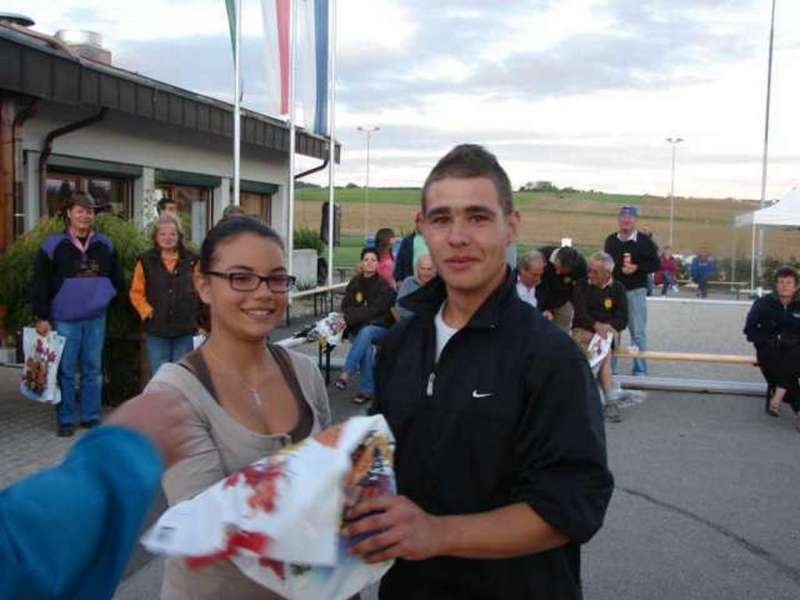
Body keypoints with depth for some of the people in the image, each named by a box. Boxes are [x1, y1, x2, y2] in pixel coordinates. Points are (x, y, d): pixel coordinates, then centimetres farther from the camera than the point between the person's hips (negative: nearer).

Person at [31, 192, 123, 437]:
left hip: (96, 318, 3)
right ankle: (65, 420, 13)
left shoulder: (105, 245, 7)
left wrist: (104, 297, 7)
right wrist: (42, 317, -7)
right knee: (65, 371, 3)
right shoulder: (54, 245, -4)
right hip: (64, 319, -3)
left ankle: (91, 416, 20)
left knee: (93, 370, 10)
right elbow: (40, 284, -4)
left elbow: (117, 278, 18)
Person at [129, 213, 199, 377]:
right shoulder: (146, 261, 2)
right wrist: (147, 311, -8)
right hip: (156, 330, 0)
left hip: (184, 330, 1)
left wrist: (196, 316, 0)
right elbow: (136, 292, 5)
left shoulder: (191, 260, 3)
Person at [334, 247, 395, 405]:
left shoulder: (384, 285, -4)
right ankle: (367, 390, -30)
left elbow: (375, 310, -15)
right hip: (357, 328, 2)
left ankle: (346, 374, -40)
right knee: (366, 346, -32)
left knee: (366, 332, -37)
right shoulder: (354, 283, 10)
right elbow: (346, 307, 5)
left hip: (380, 328, -2)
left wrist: (349, 318, -22)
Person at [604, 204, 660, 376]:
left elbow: (656, 264, -2)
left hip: (636, 292, -3)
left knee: (638, 332, 0)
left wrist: (637, 267, -17)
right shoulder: (611, 240, 7)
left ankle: (640, 371, 7)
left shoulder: (645, 241, -2)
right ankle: (608, 367, 16)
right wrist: (619, 268, -11)